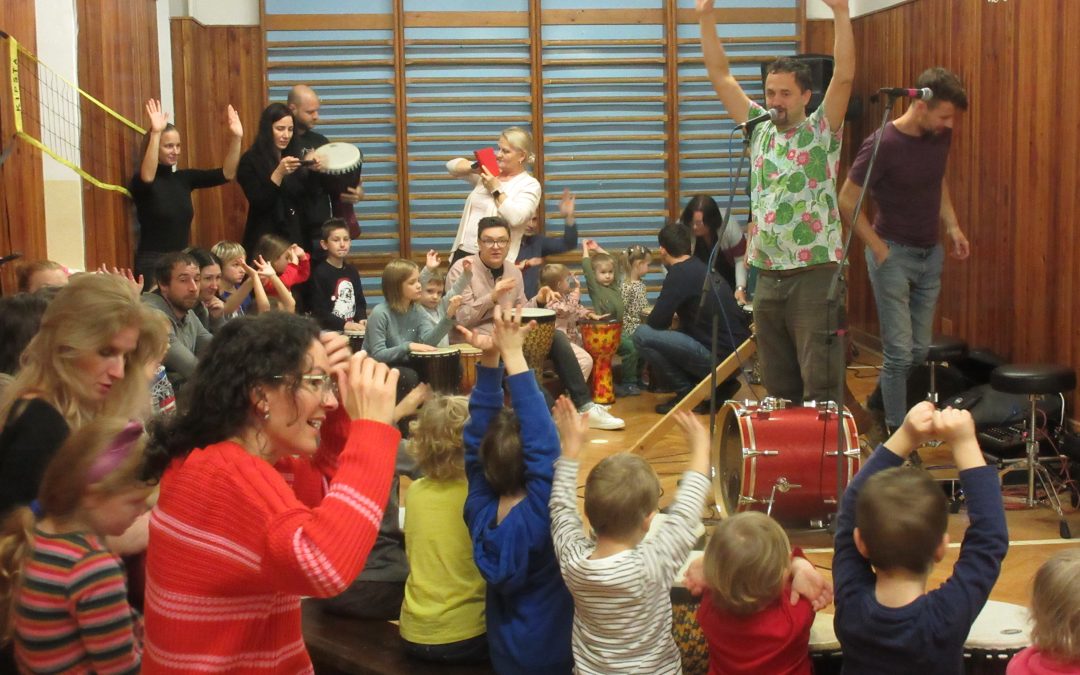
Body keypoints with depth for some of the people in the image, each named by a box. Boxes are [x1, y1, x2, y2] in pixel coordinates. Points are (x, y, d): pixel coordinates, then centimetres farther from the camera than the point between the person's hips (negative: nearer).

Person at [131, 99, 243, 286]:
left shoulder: (184, 178, 8)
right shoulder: (140, 182, -9)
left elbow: (226, 174, 0)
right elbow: (148, 177, -34)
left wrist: (236, 138, -13)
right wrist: (155, 133, -43)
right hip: (153, 264, -6)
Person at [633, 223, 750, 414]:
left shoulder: (680, 273, -10)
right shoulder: (703, 268, 15)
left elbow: (657, 323, -11)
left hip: (718, 358, -9)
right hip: (737, 355, 9)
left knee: (642, 336, -9)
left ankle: (689, 394, -3)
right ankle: (720, 386, 14)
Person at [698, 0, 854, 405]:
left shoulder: (822, 131, -1)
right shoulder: (758, 128, 11)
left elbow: (844, 76, -15)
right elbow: (720, 76, 10)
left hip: (815, 273, -5)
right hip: (768, 275, 5)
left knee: (821, 381, -5)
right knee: (777, 383, 12)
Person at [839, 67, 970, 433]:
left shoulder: (941, 136, 0)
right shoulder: (882, 144, -20)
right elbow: (847, 201, -14)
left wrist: (952, 225, 6)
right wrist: (879, 248, -13)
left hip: (931, 253, 7)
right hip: (894, 254, -6)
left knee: (921, 350, 10)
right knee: (900, 352, -6)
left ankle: (885, 399, 31)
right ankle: (897, 432, 5)